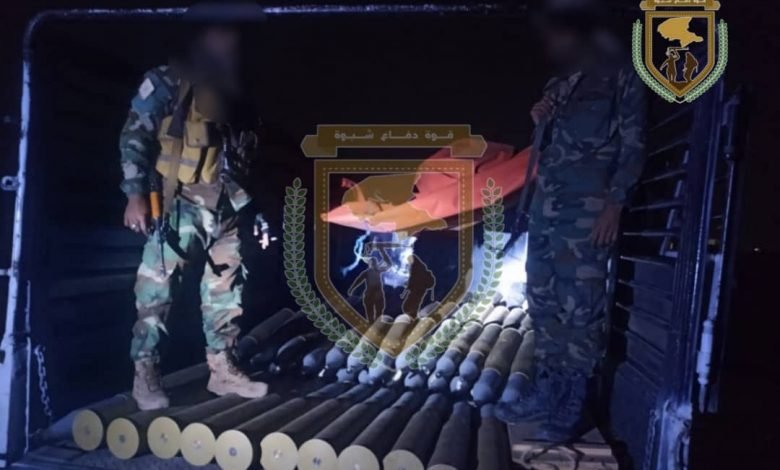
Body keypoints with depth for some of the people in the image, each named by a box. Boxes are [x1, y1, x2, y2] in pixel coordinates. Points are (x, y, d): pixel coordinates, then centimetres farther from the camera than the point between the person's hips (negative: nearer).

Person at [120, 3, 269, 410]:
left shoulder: (233, 91, 15)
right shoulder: (168, 81, -2)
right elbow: (134, 137, -5)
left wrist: (248, 201, 14)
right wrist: (136, 194, -13)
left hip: (223, 207, 6)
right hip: (179, 203, -6)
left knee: (225, 288, 9)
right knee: (157, 285, -5)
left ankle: (222, 369, 20)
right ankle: (145, 375, 8)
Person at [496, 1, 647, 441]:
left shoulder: (620, 75, 2)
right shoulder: (558, 85, 20)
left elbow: (633, 146, -5)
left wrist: (614, 204, -13)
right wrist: (540, 122, 5)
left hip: (588, 209, -7)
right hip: (546, 206, 7)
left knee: (580, 305, -5)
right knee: (543, 300, 9)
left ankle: (572, 404, 4)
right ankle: (547, 390, 20)